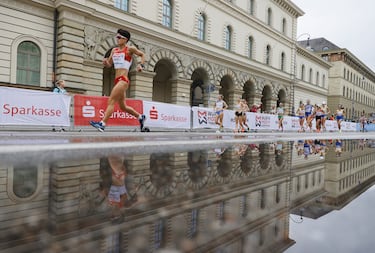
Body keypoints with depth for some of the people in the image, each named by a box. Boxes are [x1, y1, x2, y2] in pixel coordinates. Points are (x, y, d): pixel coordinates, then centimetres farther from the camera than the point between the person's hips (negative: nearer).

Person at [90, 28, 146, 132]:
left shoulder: (130, 49, 1)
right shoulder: (114, 50, 18)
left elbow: (142, 54, 14)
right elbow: (109, 64, 22)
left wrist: (141, 65, -1)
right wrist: (105, 62, 1)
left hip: (123, 80, -8)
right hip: (117, 80, 8)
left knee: (111, 101, -18)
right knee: (123, 107, 15)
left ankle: (102, 124, -21)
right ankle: (141, 117, 33)